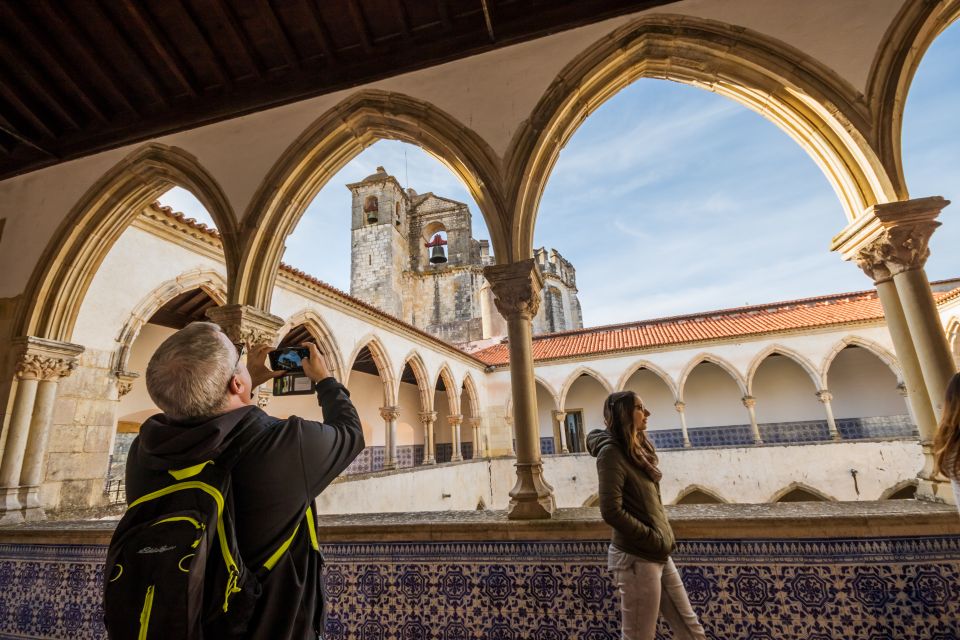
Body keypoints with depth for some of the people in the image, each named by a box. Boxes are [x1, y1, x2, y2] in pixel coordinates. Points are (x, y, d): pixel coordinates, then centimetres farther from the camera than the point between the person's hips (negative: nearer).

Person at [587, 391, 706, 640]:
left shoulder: (638, 449, 10)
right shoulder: (612, 452, -17)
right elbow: (611, 511, -24)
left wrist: (663, 538, 6)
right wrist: (655, 540, -15)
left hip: (658, 555, 9)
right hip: (636, 558, -9)